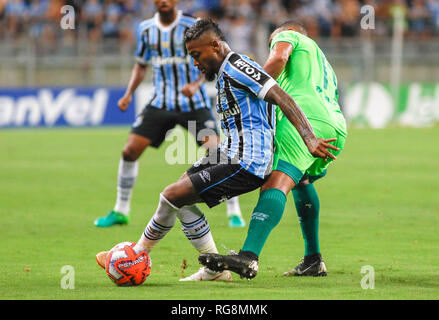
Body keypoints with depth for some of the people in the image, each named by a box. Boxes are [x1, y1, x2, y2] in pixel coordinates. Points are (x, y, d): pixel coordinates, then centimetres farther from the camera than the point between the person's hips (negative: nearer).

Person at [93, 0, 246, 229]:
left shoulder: (192, 27, -8)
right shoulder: (146, 29, 5)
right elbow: (141, 65, 17)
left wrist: (196, 84, -24)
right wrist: (129, 94, 4)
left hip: (193, 104, -3)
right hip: (160, 104, 3)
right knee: (130, 151, -6)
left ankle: (234, 213, -3)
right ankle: (120, 212, 11)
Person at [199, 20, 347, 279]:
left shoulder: (289, 36, 22)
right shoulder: (324, 65, 44)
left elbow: (279, 57, -1)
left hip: (305, 115, -8)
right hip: (337, 128, 8)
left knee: (277, 183, -25)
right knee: (302, 180, 33)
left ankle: (249, 256, -45)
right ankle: (314, 261, 30)